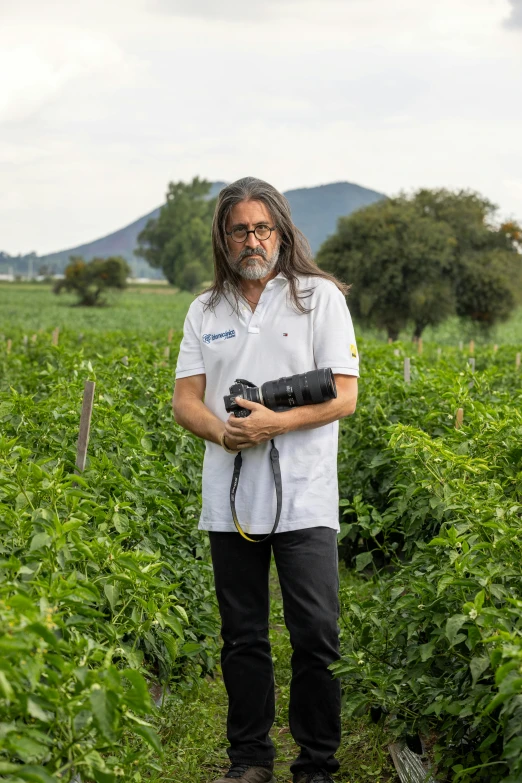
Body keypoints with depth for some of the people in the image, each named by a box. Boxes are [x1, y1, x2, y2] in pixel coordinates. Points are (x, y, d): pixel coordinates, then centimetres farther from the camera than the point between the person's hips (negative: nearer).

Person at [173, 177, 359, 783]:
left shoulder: (320, 297, 1)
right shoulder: (205, 311, 13)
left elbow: (343, 397, -5)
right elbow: (184, 400, 8)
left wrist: (275, 423, -18)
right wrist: (222, 432, -13)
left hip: (304, 500, -3)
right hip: (229, 499, 4)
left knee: (316, 637, -4)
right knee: (242, 637, 10)